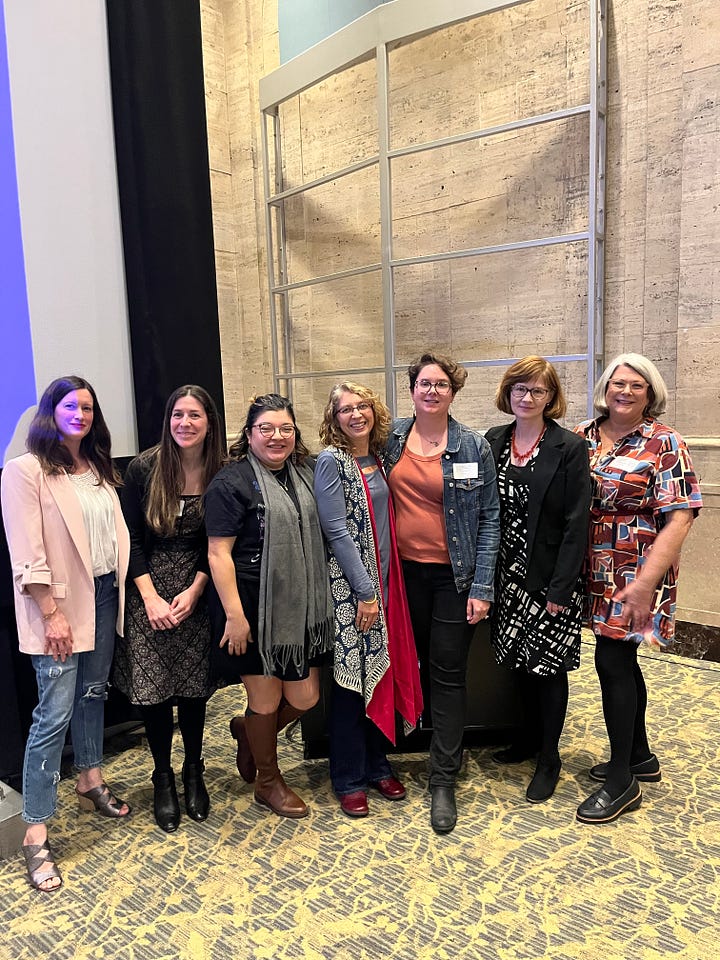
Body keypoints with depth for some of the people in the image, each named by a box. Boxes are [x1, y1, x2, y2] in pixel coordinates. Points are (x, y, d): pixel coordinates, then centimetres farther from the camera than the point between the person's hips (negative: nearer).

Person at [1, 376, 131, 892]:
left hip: (103, 595, 6)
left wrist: (126, 589, 6)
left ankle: (91, 781, 38)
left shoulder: (98, 469, 10)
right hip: (61, 604, -6)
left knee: (93, 693, 19)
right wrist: (52, 614, -16)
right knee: (54, 713, -4)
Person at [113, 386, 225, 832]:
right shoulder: (145, 468, -7)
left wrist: (193, 591, -9)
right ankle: (163, 777, 24)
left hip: (196, 591, 1)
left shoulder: (220, 475, -4)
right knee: (153, 687, 2)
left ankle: (194, 771, 28)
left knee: (194, 685, 6)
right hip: (148, 590, -1)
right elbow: (131, 538, -4)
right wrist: (151, 598, -9)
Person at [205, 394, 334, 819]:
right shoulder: (232, 482, -12)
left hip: (301, 607, 7)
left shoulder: (304, 474, 9)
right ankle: (268, 781, 34)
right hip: (256, 610, -6)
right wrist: (234, 615, -19)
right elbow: (219, 553, -15)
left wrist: (319, 599, 16)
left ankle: (248, 730, 40)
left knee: (305, 698, 10)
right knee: (267, 700, 9)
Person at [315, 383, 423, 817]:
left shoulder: (378, 459, 9)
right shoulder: (330, 462, -10)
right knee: (351, 677, 2)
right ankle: (349, 779, 19)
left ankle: (377, 765, 29)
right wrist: (365, 592, -15)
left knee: (381, 673, 13)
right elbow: (337, 531, -15)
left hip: (383, 582, 6)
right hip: (349, 586, -6)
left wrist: (383, 586, 7)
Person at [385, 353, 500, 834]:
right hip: (406, 570, 3)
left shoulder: (475, 446, -5)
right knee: (421, 664, 13)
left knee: (448, 673, 1)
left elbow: (489, 519, -5)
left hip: (454, 575, -3)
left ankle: (444, 780, 13)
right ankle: (448, 743, 36)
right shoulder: (392, 438, 3)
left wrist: (482, 587, -10)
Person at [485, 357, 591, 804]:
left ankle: (549, 756, 22)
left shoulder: (570, 448, -9)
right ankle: (531, 734, 37)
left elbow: (576, 523, -12)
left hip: (549, 577, -4)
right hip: (507, 574, 4)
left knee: (549, 665, 5)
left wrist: (561, 587, -16)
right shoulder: (493, 442, 4)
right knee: (521, 659, 15)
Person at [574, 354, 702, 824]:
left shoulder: (663, 443, -9)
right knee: (622, 659, 16)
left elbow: (680, 517, -14)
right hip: (598, 572, 5)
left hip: (636, 574, -5)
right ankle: (640, 757, 35)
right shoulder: (582, 437, 5)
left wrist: (646, 582, -21)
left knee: (613, 661, -4)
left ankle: (621, 781, 13)